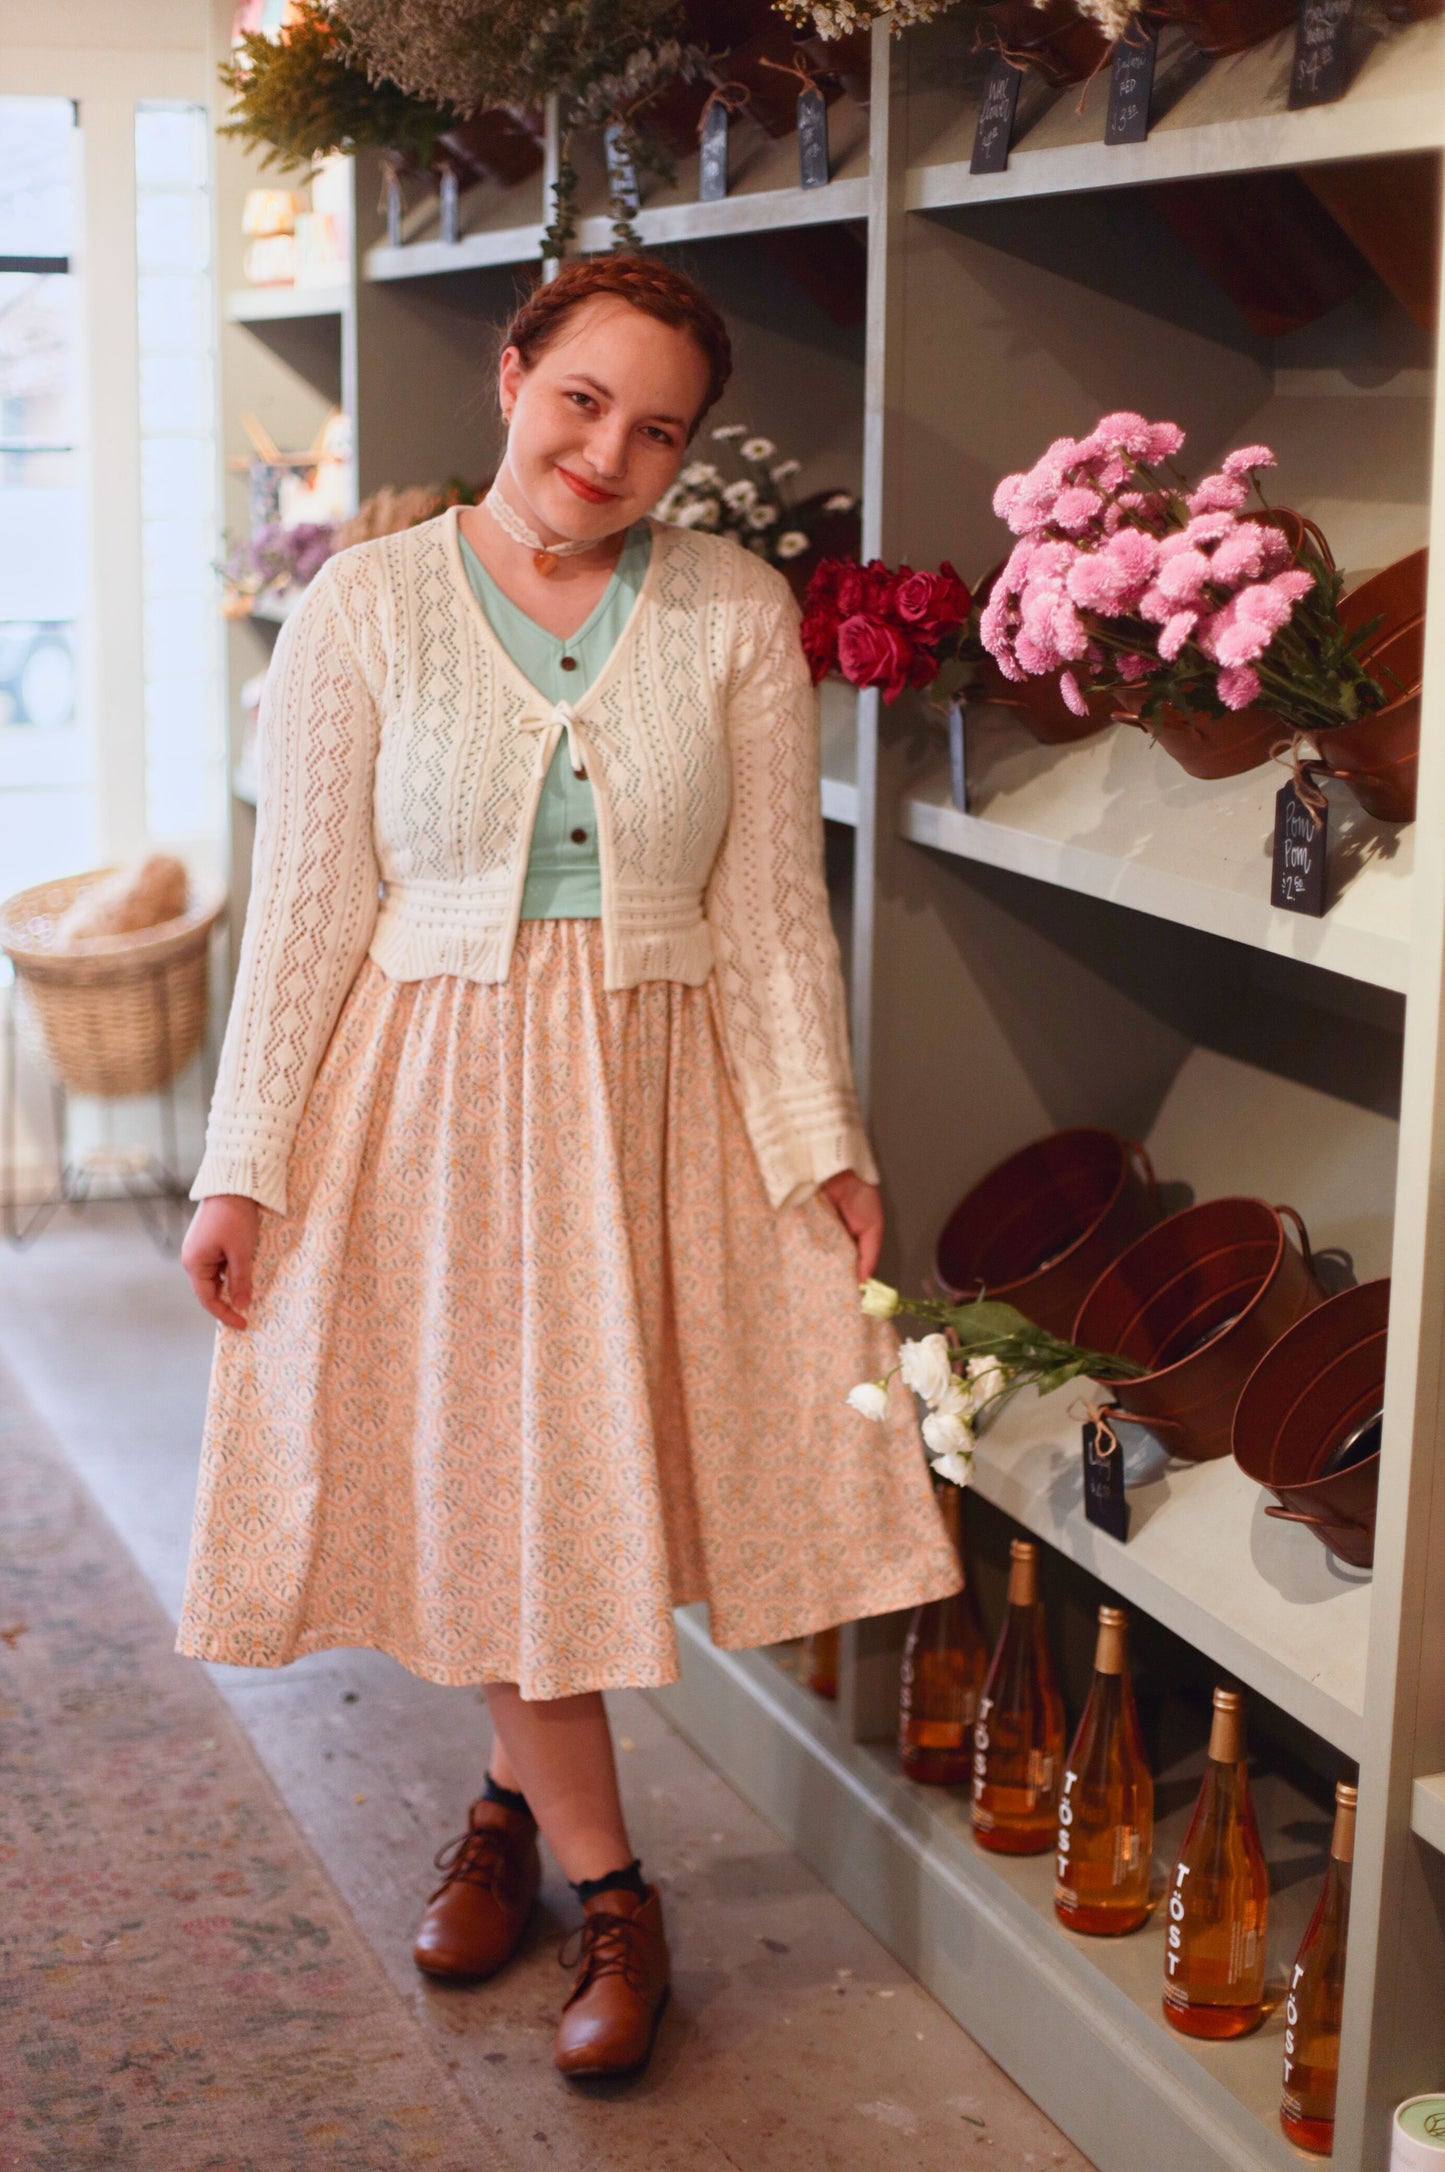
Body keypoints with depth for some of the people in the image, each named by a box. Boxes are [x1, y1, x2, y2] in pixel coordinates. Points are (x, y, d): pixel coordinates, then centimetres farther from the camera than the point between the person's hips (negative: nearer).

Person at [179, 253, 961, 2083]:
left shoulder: (737, 612, -1)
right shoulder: (367, 606, -4)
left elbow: (772, 905, 1)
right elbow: (306, 909, -3)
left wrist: (821, 1138, -2)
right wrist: (245, 1165, -4)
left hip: (656, 1091, 1)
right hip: (435, 1090, 0)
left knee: (592, 1471, 7)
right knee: (487, 1485, 5)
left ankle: (514, 1790, 33)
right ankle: (605, 1883, 22)